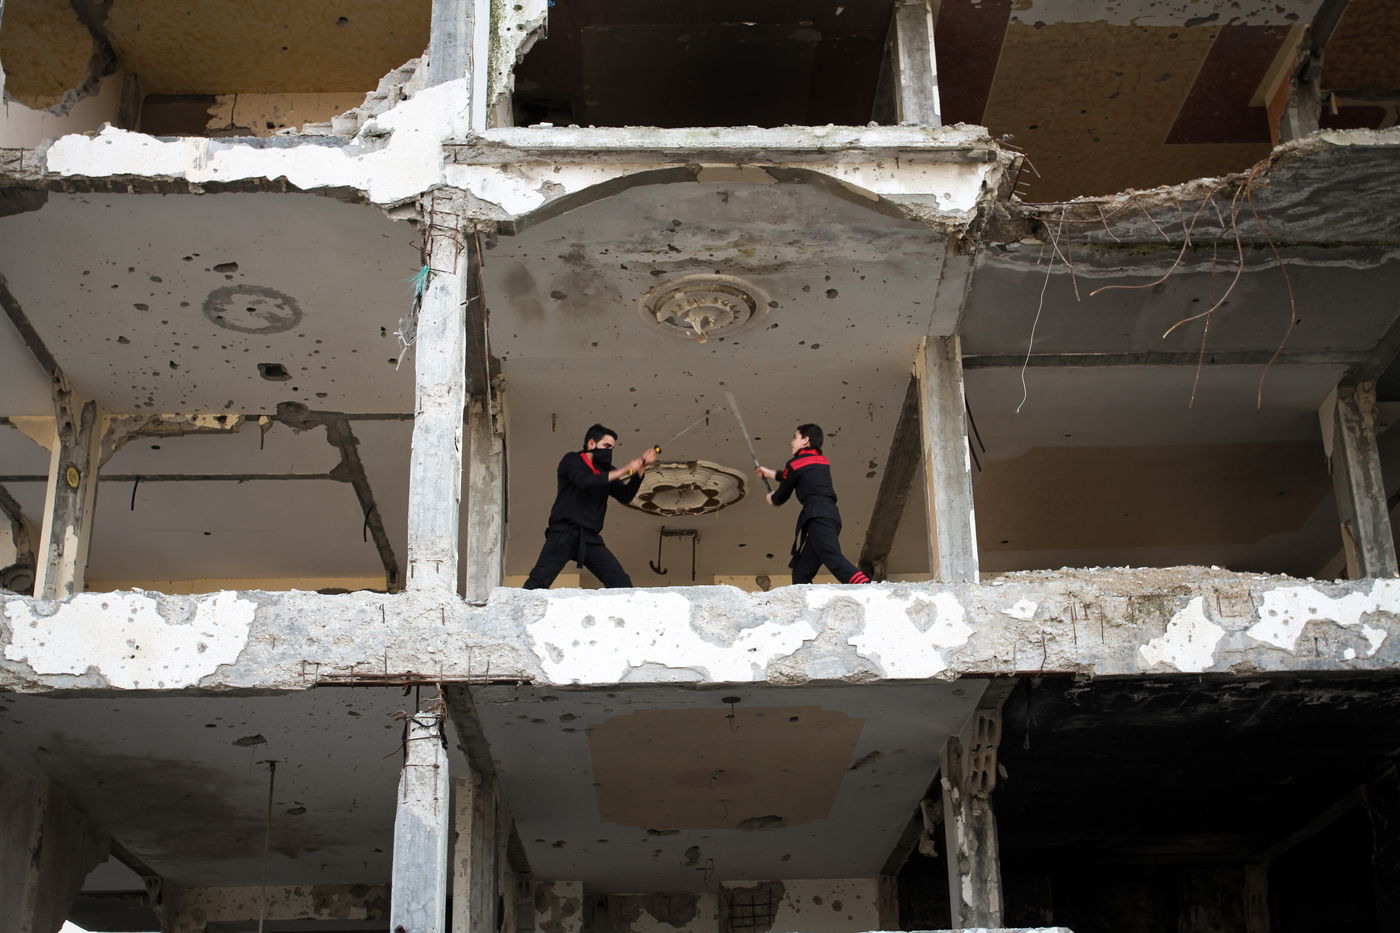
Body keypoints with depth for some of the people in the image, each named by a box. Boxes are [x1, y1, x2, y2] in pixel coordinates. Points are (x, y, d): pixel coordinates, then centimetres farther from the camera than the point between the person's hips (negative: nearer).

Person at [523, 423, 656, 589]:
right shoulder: (572, 460, 2)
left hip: (590, 538, 5)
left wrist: (640, 469, -3)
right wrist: (622, 471, -17)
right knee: (538, 581, -16)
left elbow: (625, 496, 9)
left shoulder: (605, 471, 18)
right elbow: (584, 481, -18)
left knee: (622, 583, -3)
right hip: (564, 534, -5)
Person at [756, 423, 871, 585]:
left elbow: (781, 496, 17)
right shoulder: (823, 462, 28)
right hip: (832, 515, 9)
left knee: (834, 560, -29)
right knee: (801, 573, 9)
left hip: (817, 516, -9)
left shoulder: (795, 463, 6)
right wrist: (771, 474, 59)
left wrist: (772, 499, 41)